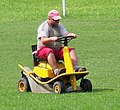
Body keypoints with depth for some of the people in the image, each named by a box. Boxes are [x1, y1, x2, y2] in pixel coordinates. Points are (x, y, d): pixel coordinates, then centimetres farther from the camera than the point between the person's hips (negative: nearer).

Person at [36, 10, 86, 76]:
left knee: (71, 50, -11)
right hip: (43, 49, -6)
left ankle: (76, 68, -26)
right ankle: (56, 71, -50)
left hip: (57, 49, 6)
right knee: (49, 52, -39)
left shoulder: (59, 26, 13)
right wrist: (51, 39, -41)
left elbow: (66, 34, 0)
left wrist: (71, 34, -23)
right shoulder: (43, 27, -8)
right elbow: (43, 40, -22)